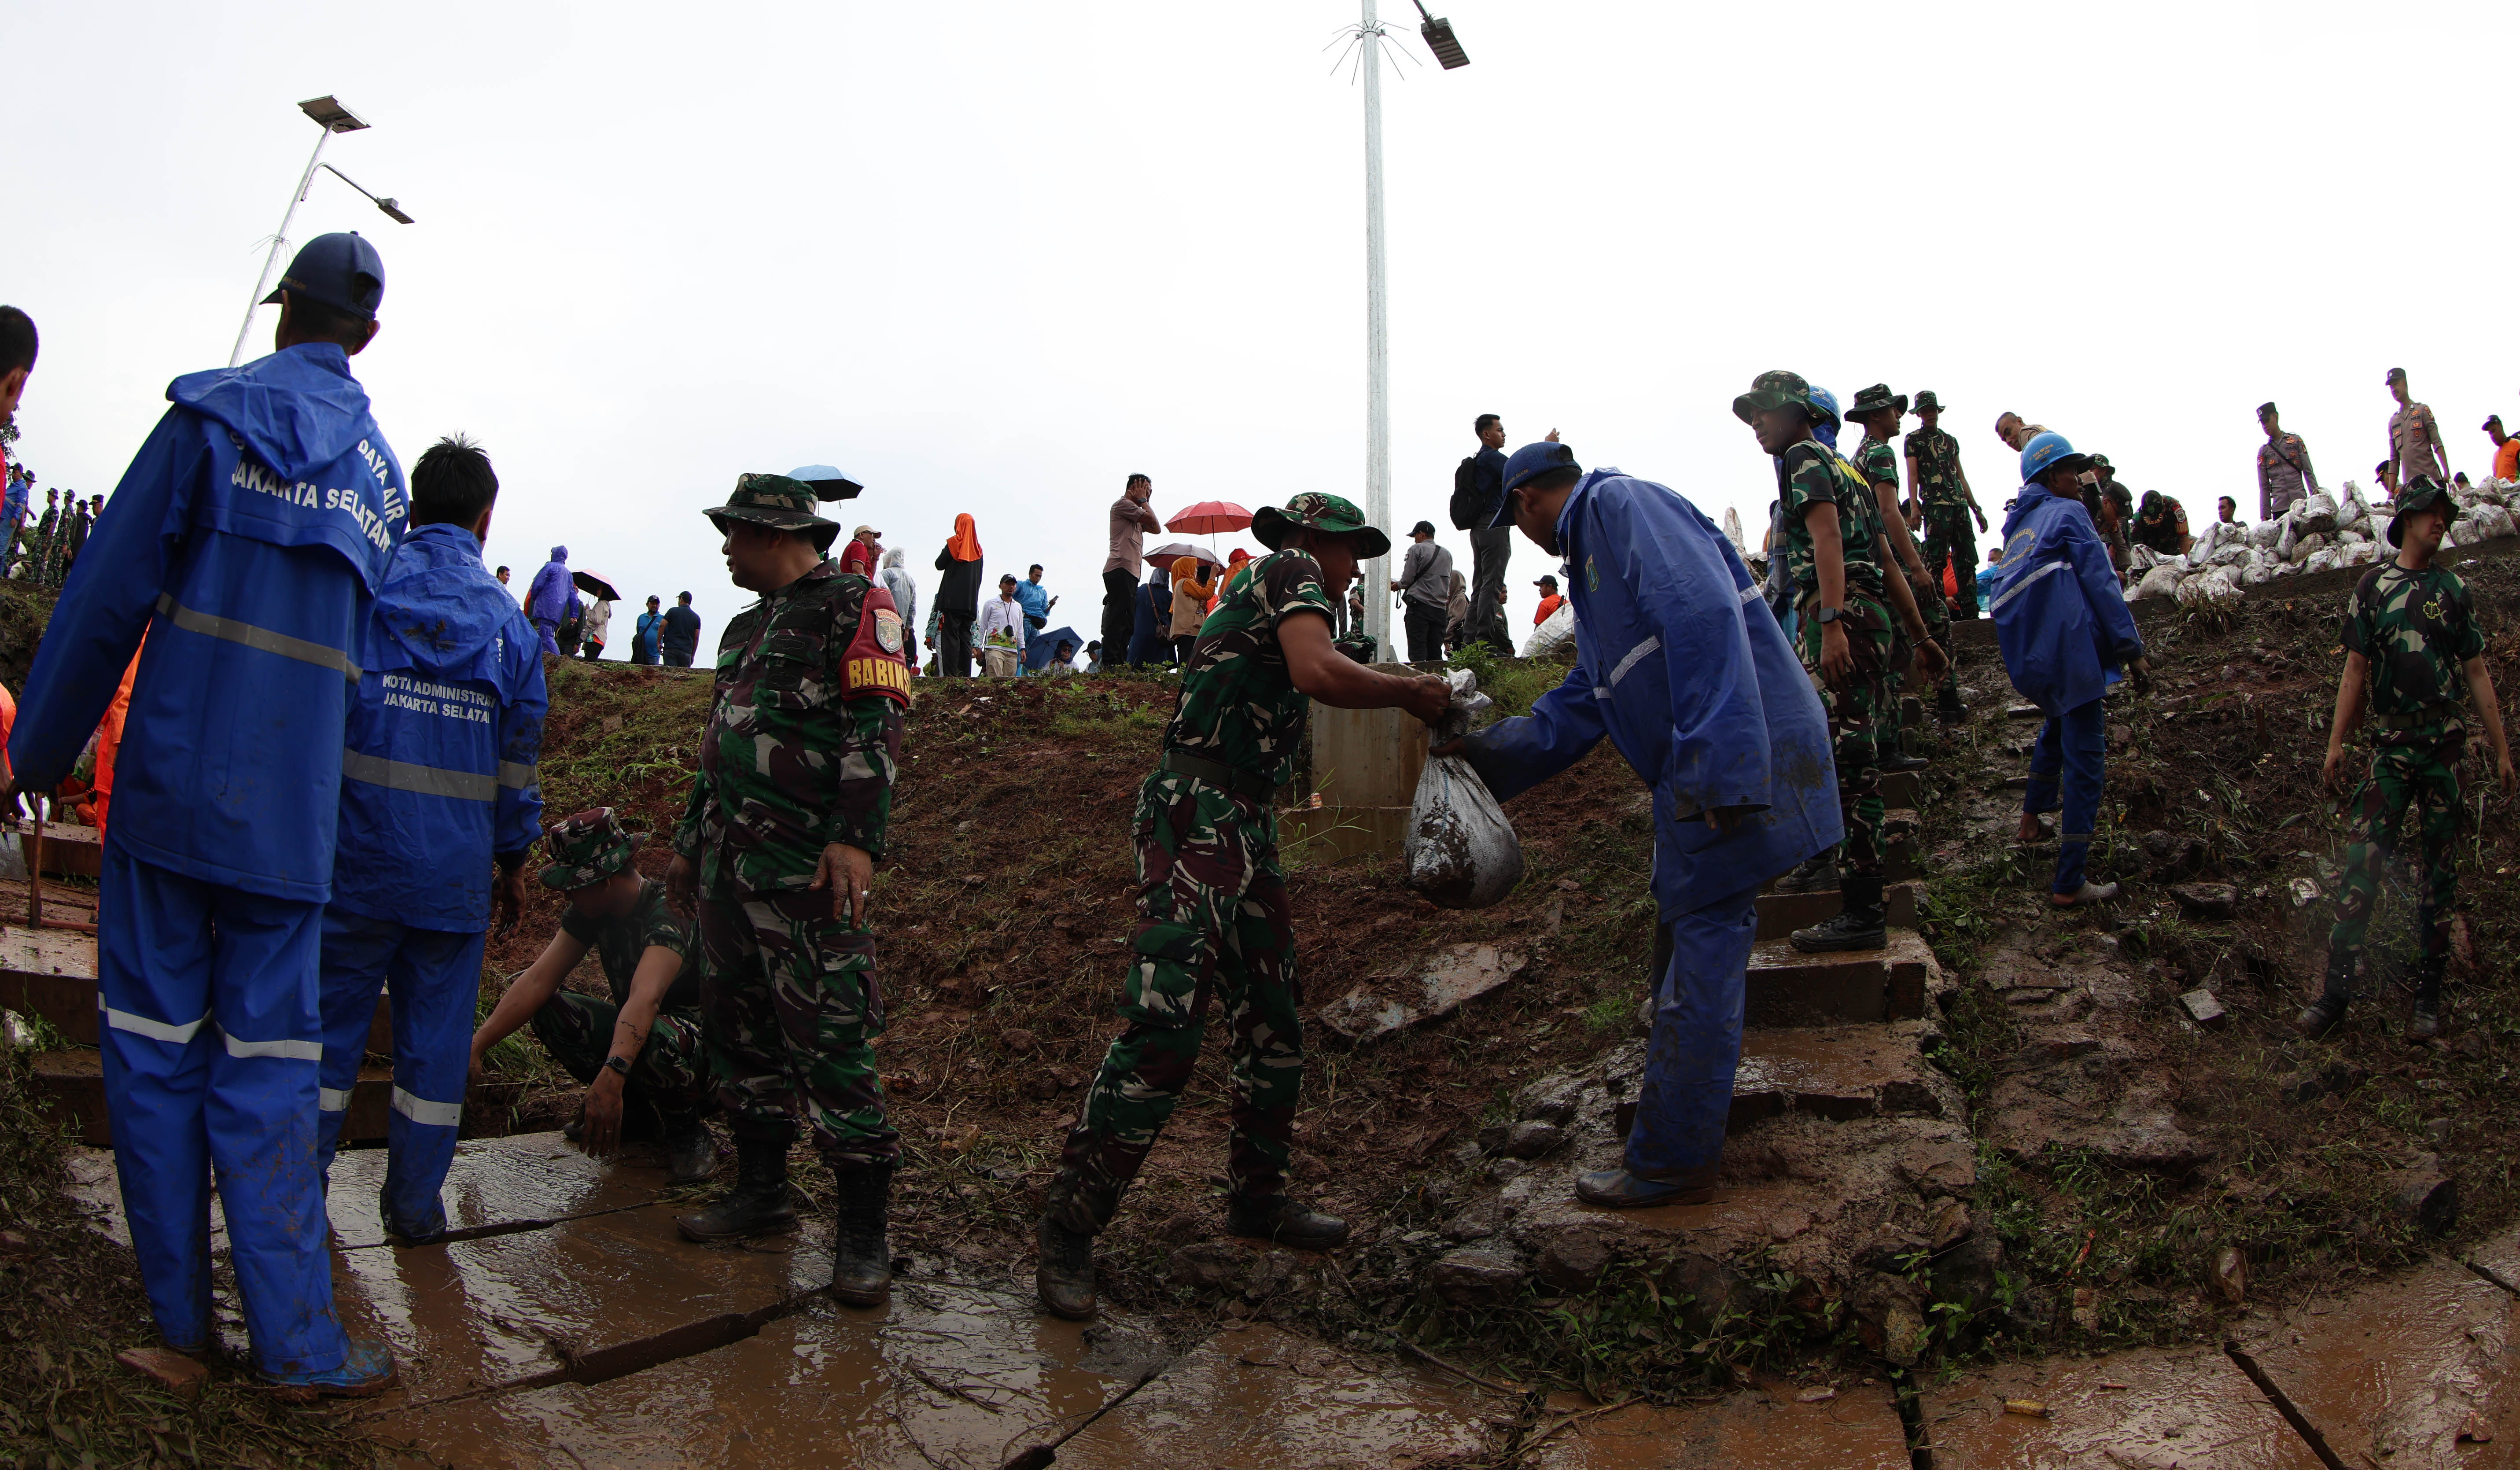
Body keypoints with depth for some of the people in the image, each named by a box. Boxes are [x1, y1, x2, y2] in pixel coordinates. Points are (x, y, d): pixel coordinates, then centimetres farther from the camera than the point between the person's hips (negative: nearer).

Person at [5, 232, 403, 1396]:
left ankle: (177, 1314, 15)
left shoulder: (213, 414, -1)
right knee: (265, 1060, 6)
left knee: (154, 1042, 7)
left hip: (171, 778, -3)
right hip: (290, 814, 3)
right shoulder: (379, 469, 13)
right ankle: (297, 1342, 3)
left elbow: (110, 594, -4)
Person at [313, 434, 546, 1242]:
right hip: (458, 868, 1)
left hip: (358, 851, -1)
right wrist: (514, 861, 14)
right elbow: (521, 755, 5)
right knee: (435, 1033, 8)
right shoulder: (508, 620, 3)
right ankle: (416, 1204, 15)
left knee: (329, 1020, 10)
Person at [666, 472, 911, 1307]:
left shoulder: (855, 607, -4)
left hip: (809, 866, -9)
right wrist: (692, 842, 27)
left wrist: (856, 839, -24)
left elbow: (876, 728, -14)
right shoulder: (747, 626, 23)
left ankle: (863, 1233, -5)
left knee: (831, 1041, -11)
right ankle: (762, 1191, 25)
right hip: (730, 862, 9)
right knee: (739, 1028, 12)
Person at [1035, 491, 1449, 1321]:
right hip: (1196, 819, -11)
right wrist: (1409, 694, -6)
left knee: (1274, 1024, 13)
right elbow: (1318, 671, -20)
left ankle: (1257, 1197, 26)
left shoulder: (1261, 595, 27)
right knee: (1163, 1030, -15)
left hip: (1246, 830, 11)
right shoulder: (1292, 569, -2)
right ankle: (1069, 1233, -9)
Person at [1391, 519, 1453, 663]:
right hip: (1440, 608, 6)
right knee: (1436, 654, 4)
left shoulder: (1417, 549, -1)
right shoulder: (1447, 554, 18)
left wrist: (1397, 585, 15)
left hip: (1419, 605, -6)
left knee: (1417, 652, -10)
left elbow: (1408, 579, -7)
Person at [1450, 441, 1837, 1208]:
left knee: (1702, 959, -5)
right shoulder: (1594, 563, 23)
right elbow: (1581, 705, 24)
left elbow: (1704, 615, -23)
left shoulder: (1623, 503, -8)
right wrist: (1488, 750, 20)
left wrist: (1716, 767, -29)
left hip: (1738, 762, -10)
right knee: (1688, 949, 17)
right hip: (1706, 774, 10)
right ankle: (1686, 1135, 29)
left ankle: (1670, 1165, 3)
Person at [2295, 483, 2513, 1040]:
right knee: (2361, 862, -9)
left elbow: (2478, 674, 9)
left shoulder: (2454, 590, 8)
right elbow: (2356, 668, 6)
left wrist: (2502, 750, 5)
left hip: (2447, 744, 1)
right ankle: (2337, 989, -6)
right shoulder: (2373, 586, 6)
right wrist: (2336, 742, -2)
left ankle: (2429, 995, 12)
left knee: (2437, 870, 4)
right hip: (2391, 744, -1)